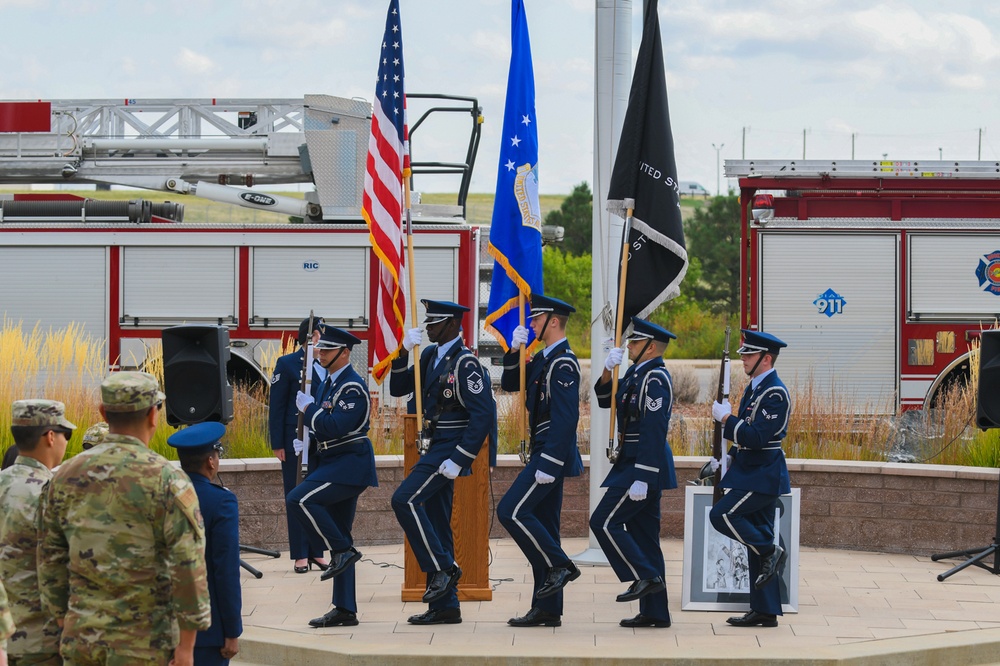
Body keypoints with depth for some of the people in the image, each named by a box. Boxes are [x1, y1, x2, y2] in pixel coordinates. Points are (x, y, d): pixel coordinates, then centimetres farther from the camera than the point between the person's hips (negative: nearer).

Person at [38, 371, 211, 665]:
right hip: (144, 642, -4)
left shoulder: (68, 475, 3)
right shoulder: (166, 480, -12)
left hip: (81, 640, 4)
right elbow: (187, 566, -14)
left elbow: (50, 558, 9)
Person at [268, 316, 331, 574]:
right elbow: (276, 406, -4)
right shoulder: (287, 364, -3)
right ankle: (300, 555, 6)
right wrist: (278, 444, -9)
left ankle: (317, 552, 14)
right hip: (296, 440, -4)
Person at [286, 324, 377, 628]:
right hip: (335, 465, 10)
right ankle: (345, 610, 11)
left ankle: (342, 550, -11)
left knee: (299, 500, -23)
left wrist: (309, 408, -11)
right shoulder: (330, 382, 15)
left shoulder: (353, 387, -14)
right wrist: (304, 442, 5)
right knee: (338, 535, 9)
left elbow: (335, 427, -25)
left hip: (349, 464, -10)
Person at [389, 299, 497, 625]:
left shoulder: (465, 363, -15)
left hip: (452, 449, -9)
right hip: (436, 448, 9)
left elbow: (484, 415, -20)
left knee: (404, 500, -20)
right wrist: (404, 351, 0)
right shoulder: (431, 356, 12)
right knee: (435, 524, 9)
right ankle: (445, 606, 12)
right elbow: (398, 389, 15)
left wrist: (459, 460, -23)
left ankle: (442, 568, -12)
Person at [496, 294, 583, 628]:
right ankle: (547, 609, 10)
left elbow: (566, 418, -21)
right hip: (544, 455, 10)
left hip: (553, 454, -10)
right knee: (540, 526, 8)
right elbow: (510, 383, 23)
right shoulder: (543, 359, 15)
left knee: (511, 511, -15)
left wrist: (549, 465, -24)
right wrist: (515, 350, 7)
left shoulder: (563, 363, -15)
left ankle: (560, 565, -7)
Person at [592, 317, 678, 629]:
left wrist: (641, 478, -25)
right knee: (641, 533, 9)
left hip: (643, 466, -10)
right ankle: (654, 612, 11)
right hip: (638, 465, 10)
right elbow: (604, 398, 21)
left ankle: (645, 576, -7)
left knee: (604, 522, -10)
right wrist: (608, 369, 2)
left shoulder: (655, 378, -16)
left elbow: (653, 431, -22)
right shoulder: (637, 374, 15)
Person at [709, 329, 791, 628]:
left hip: (763, 477, -10)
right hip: (752, 474, 10)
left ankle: (770, 551, -5)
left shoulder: (775, 393, -16)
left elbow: (757, 438, -24)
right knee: (756, 541, 9)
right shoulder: (754, 388, 15)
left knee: (722, 515, -19)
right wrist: (728, 458, 13)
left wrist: (726, 418, -17)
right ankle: (765, 611, 11)